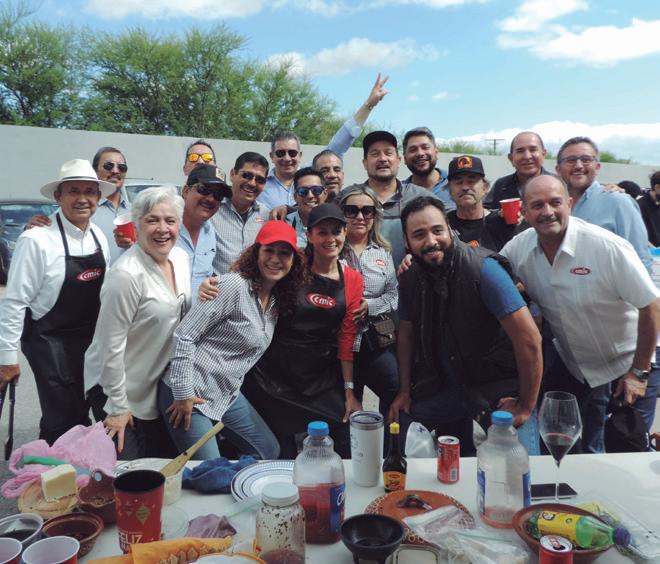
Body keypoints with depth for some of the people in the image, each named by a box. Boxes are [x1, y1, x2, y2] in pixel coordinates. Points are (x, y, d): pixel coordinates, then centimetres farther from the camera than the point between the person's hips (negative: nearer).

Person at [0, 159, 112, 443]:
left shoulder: (99, 237, 2)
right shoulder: (37, 240, -17)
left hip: (89, 339, 6)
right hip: (49, 341, -6)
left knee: (82, 418, 14)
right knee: (61, 422, -4)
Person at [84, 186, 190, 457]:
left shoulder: (180, 257, -2)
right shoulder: (126, 275, -27)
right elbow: (111, 345, -22)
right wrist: (118, 407, -17)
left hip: (159, 384, 7)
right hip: (120, 389, -7)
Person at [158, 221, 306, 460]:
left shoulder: (276, 300, 6)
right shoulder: (234, 286, -19)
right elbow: (184, 335, -20)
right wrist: (182, 394, -19)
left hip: (228, 396, 9)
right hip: (190, 395, -9)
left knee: (270, 451, 17)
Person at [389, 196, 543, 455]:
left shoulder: (483, 268, -23)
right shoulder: (409, 278, -4)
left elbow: (529, 339, -24)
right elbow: (406, 334, 9)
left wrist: (526, 406, -17)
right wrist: (404, 391, 7)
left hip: (498, 388, -4)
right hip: (443, 388, 5)